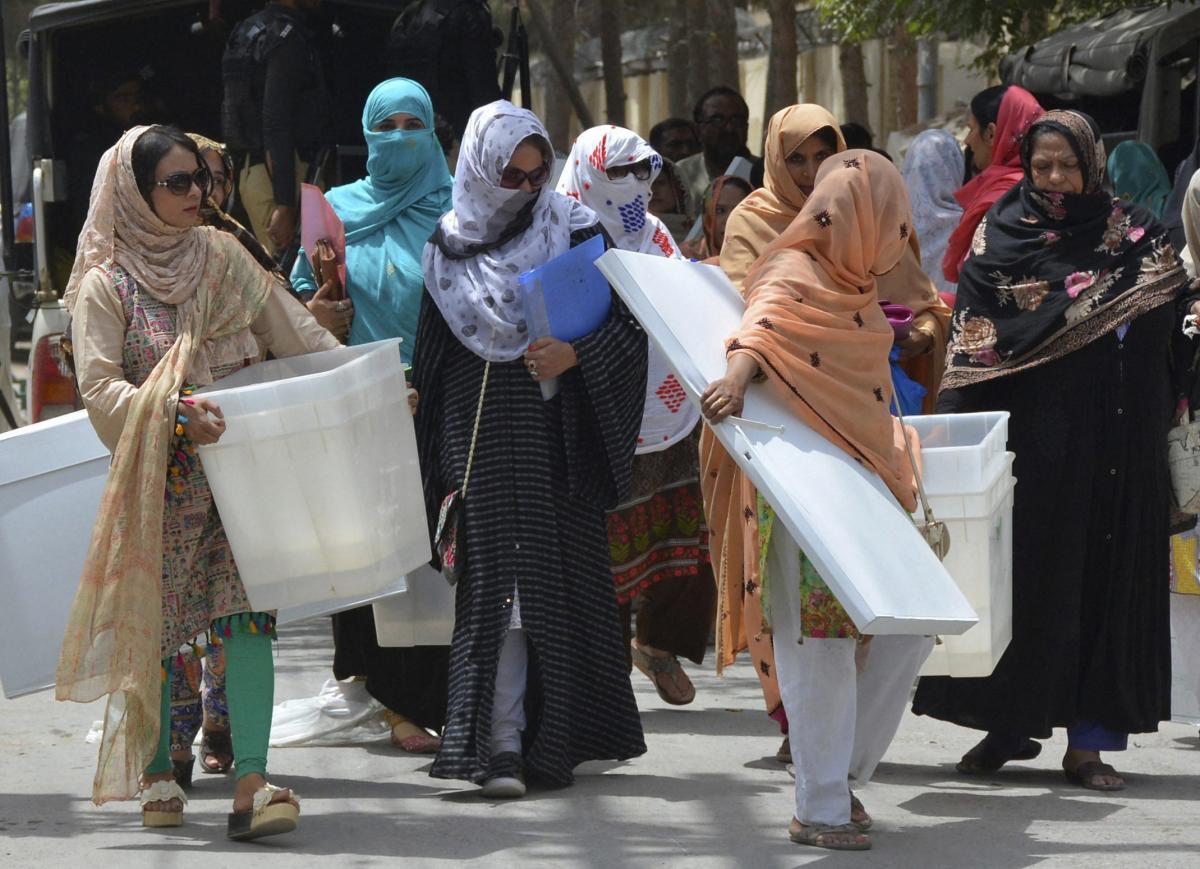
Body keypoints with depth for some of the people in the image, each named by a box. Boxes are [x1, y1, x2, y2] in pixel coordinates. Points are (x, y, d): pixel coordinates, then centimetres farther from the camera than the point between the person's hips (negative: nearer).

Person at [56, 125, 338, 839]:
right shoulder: (106, 283, -4)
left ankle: (252, 780, -19)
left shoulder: (222, 256, 9)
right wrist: (174, 412, -28)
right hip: (156, 481, -2)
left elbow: (295, 333, 10)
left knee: (248, 609, -12)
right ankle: (157, 771, 23)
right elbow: (100, 390, -12)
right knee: (155, 620, 4)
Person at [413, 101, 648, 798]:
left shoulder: (573, 229, 2)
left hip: (556, 437, 0)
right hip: (482, 436, 0)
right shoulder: (450, 246, 6)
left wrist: (575, 353, -19)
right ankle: (502, 741, -11)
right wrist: (438, 464, 9)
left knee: (558, 576, -1)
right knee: (496, 578, -6)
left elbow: (627, 321, 0)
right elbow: (431, 359, 11)